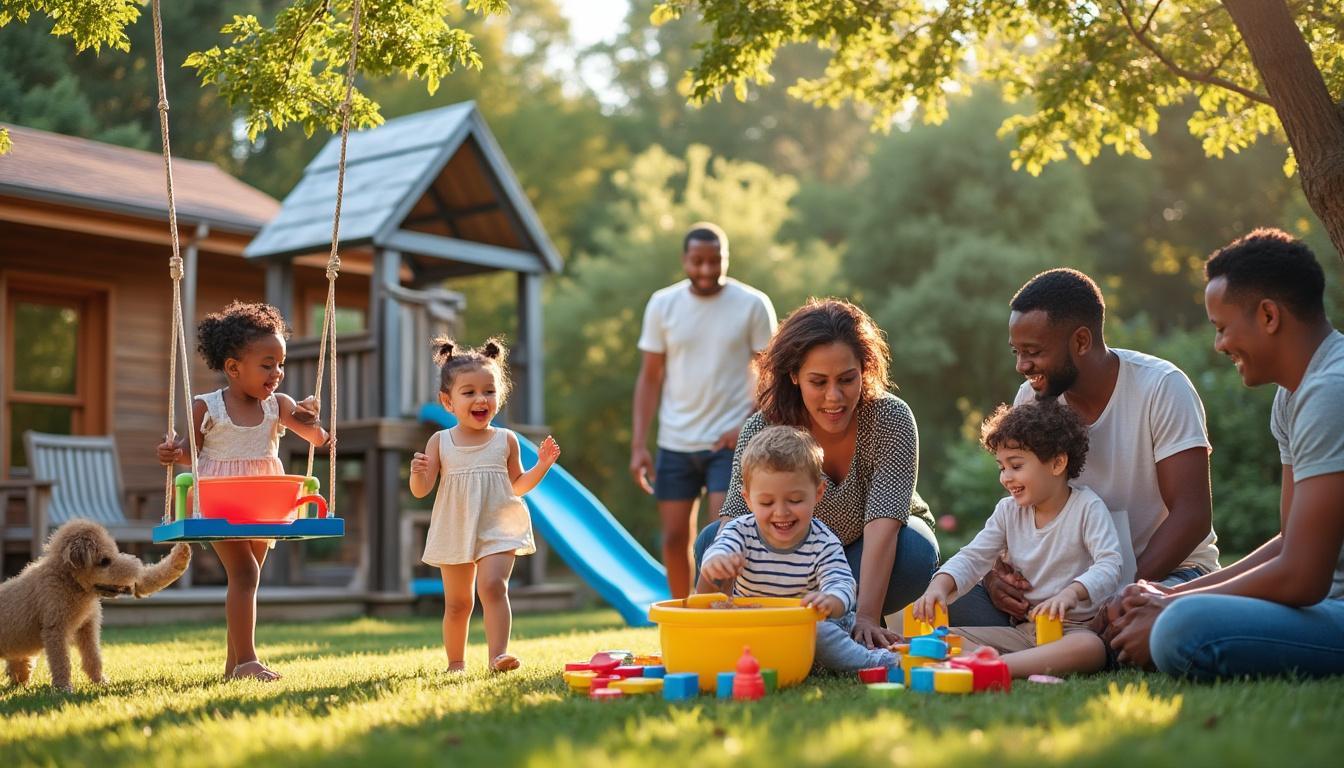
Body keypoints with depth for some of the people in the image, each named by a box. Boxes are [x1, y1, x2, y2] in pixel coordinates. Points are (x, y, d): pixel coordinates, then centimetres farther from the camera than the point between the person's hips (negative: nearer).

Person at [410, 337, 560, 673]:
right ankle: (456, 662, 25)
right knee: (456, 603, 10)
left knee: (493, 586, -22)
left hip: (498, 529, -1)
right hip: (455, 532, 1)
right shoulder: (440, 442, -1)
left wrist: (542, 466, -2)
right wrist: (419, 474, -24)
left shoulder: (506, 440, 1)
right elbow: (421, 491, -2)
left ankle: (498, 654, -26)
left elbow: (517, 485, 12)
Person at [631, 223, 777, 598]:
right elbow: (649, 378, 5)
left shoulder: (753, 305, -4)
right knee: (675, 538, 6)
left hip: (729, 441, -2)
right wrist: (638, 445, -1)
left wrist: (751, 426, -13)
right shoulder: (662, 304, 2)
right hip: (675, 443, 3)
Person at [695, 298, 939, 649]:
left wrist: (866, 617, -49)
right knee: (711, 541, -23)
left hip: (879, 555, -1)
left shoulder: (891, 419, -28)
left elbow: (883, 526, -37)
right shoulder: (763, 430, -24)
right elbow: (735, 518, -34)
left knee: (915, 552, -36)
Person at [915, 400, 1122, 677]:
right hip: (1022, 630, 6)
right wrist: (939, 587, -19)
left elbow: (1109, 566, -18)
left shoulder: (1087, 507, -6)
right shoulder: (1008, 511, 10)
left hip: (1076, 628, -5)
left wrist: (1070, 593, -39)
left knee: (1091, 649, -41)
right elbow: (972, 558, 3)